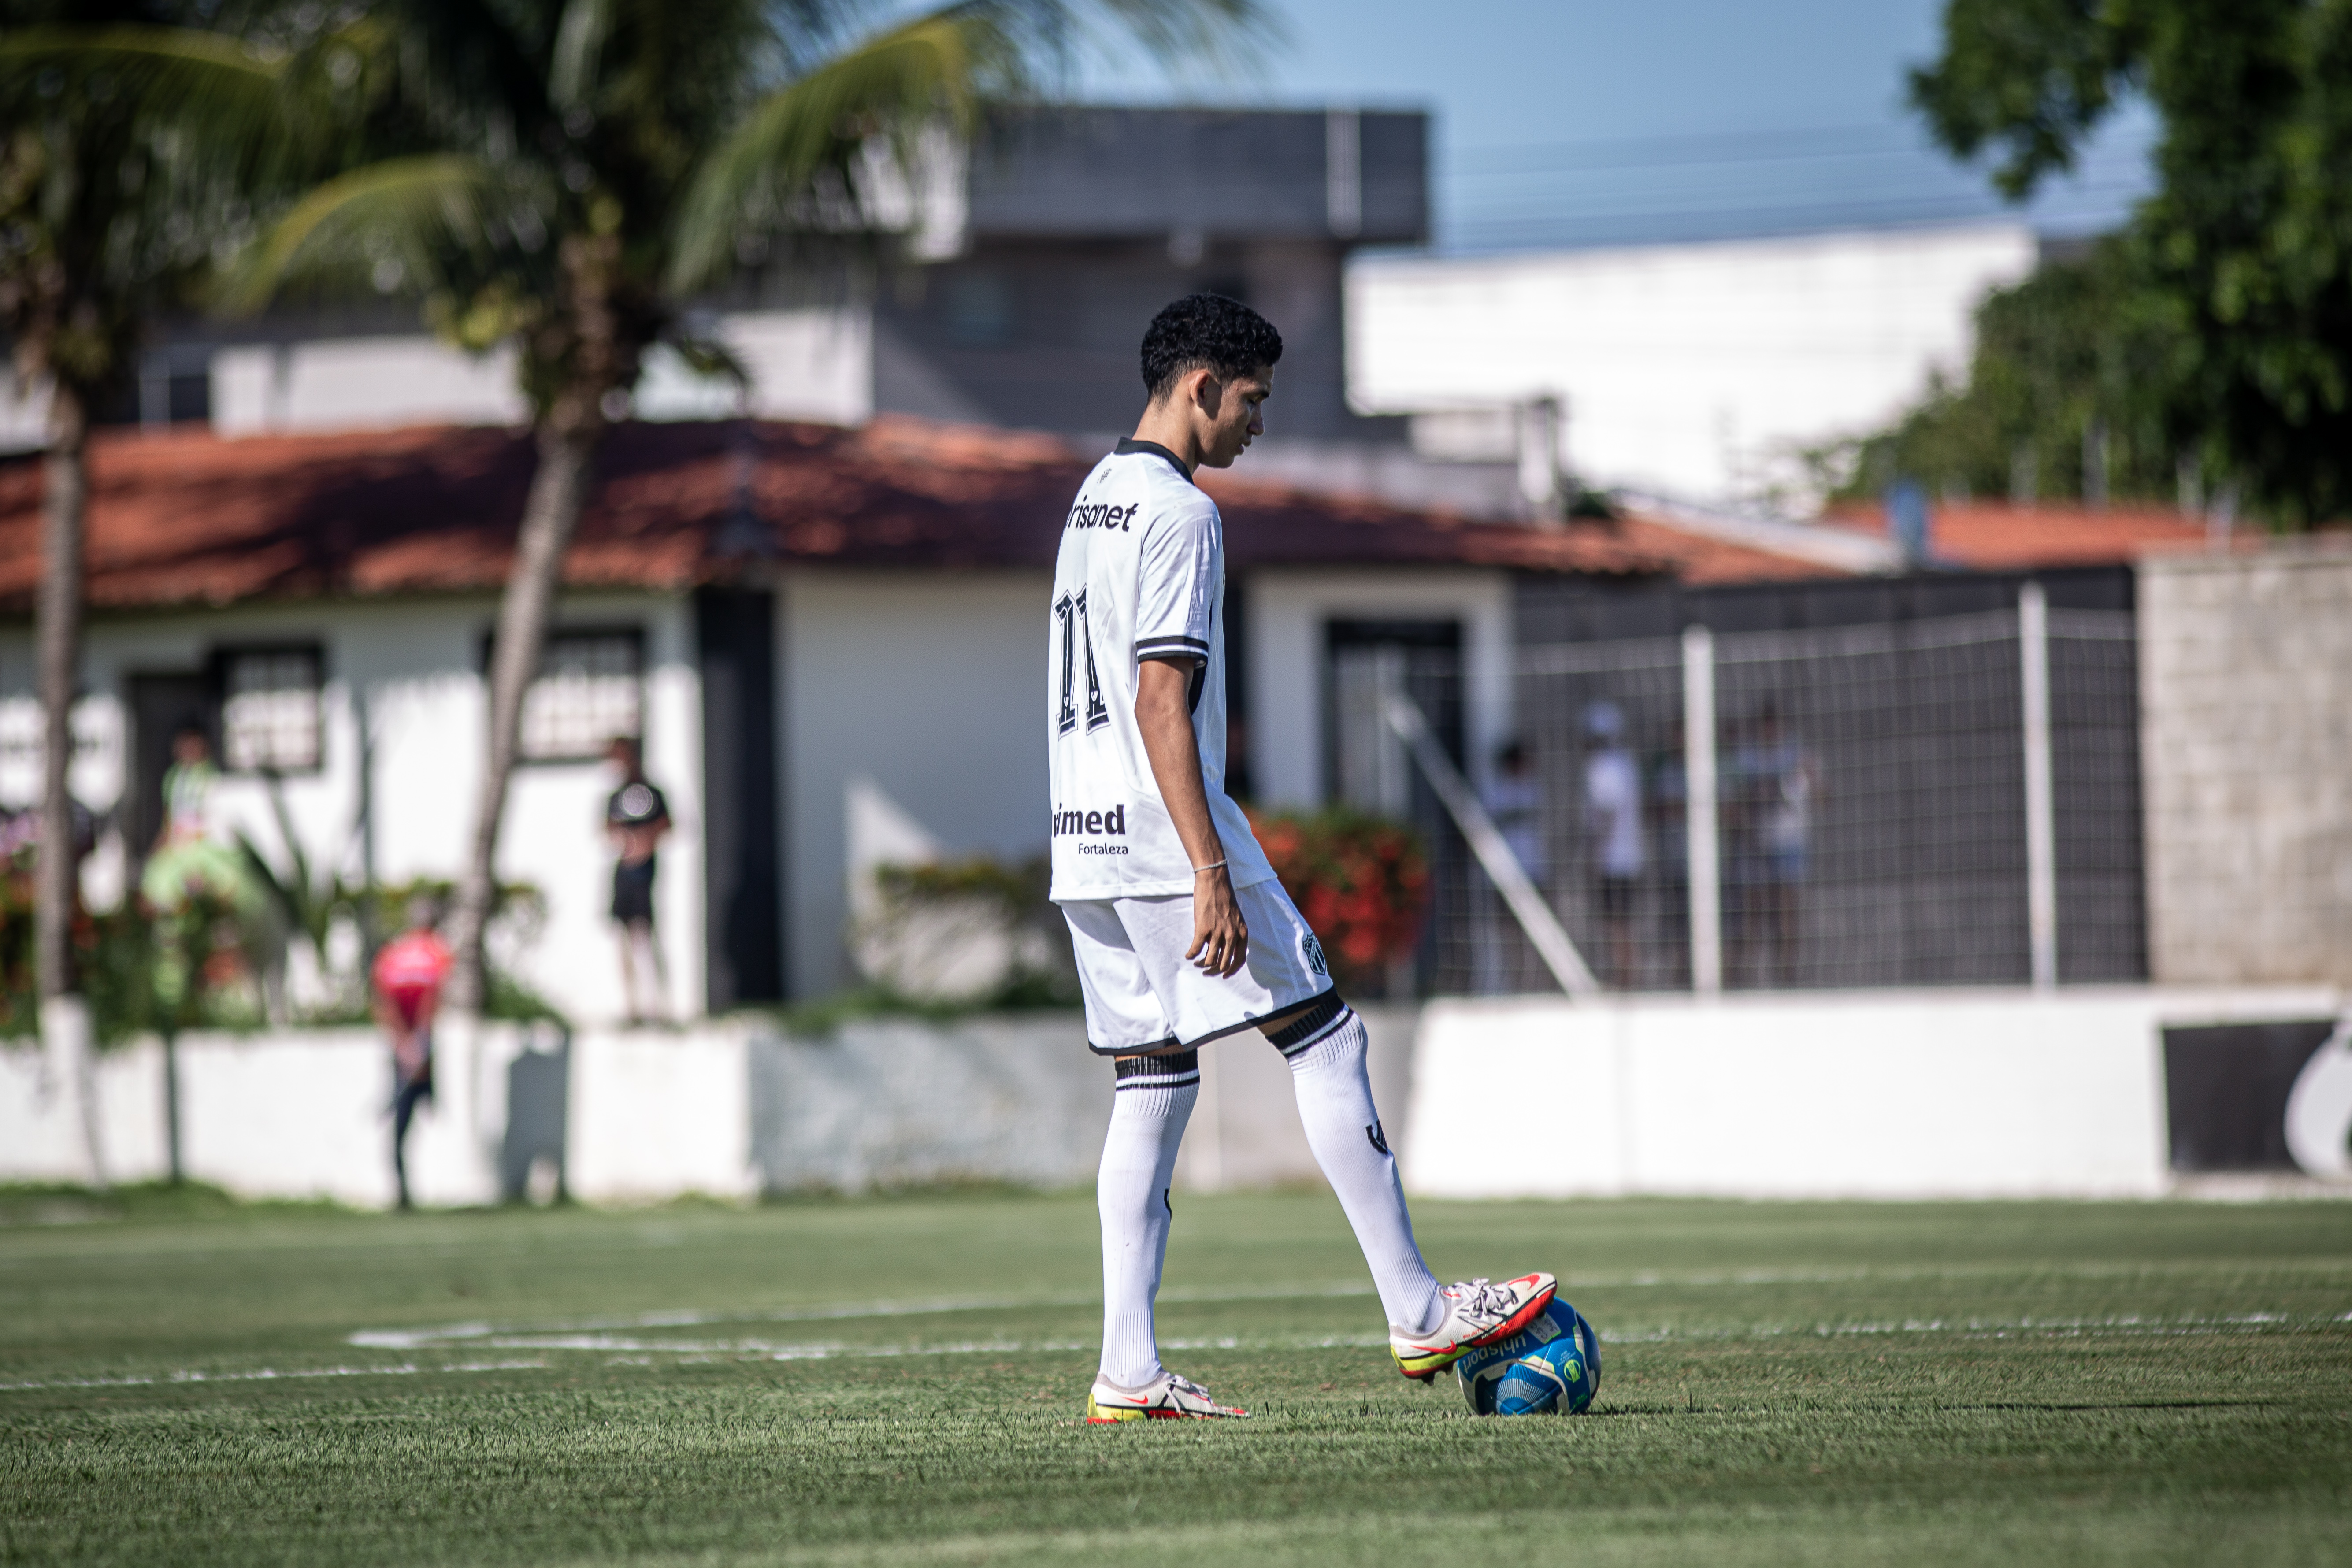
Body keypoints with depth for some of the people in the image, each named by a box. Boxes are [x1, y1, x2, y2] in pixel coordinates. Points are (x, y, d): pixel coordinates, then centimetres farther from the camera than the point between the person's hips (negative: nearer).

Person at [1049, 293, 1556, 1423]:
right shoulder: (1178, 515, -12)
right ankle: (1415, 1313, -1)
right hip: (1166, 834, -9)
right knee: (1325, 1040, -2)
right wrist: (1213, 879, -21)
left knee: (1152, 1087, 7)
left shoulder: (1094, 500, 19)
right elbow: (1160, 704, -19)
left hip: (1086, 845, 9)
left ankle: (1127, 1373, 2)